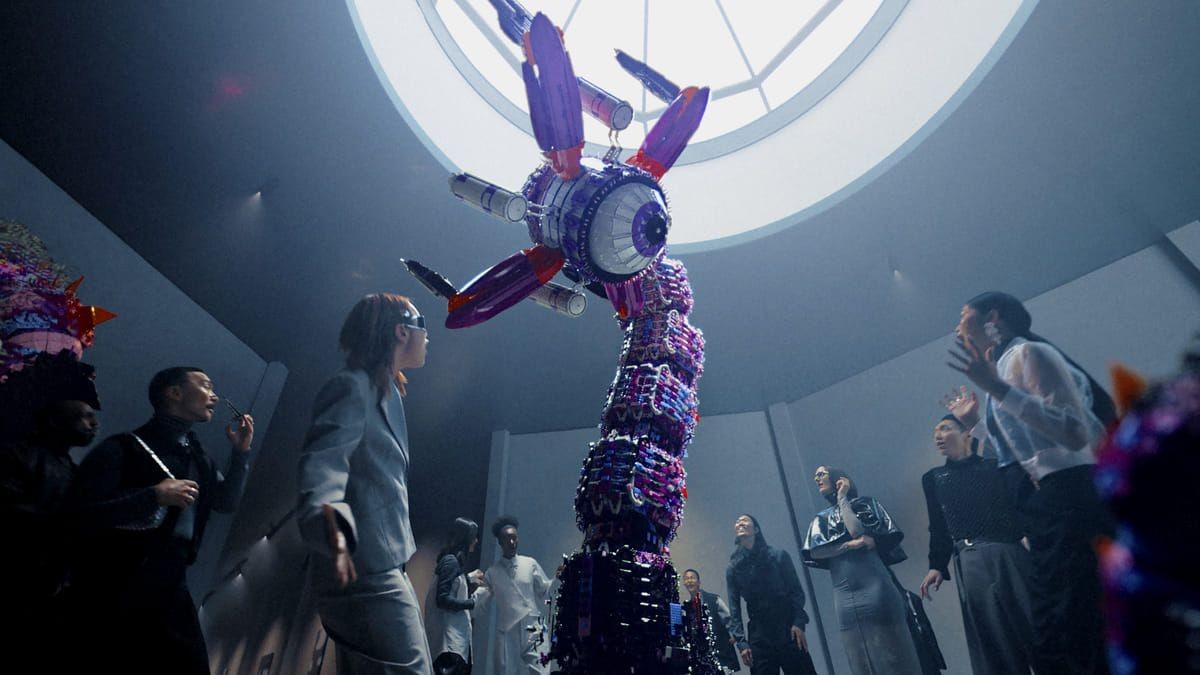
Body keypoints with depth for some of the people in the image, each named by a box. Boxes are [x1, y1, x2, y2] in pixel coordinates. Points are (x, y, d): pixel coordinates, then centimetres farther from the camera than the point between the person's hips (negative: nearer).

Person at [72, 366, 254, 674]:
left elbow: (227, 503, 14)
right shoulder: (123, 448, -8)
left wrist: (240, 452, 5)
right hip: (115, 588, -6)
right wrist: (155, 495, -23)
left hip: (172, 584, 6)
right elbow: (83, 514, -16)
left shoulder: (199, 458, 12)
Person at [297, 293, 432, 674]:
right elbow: (322, 461, -27)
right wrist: (330, 520, -44)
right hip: (364, 572, -10)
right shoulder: (352, 386, -11)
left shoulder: (383, 393, 18)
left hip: (380, 569, 10)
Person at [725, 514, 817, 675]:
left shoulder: (778, 555, 4)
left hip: (788, 632, -1)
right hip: (759, 638, 1)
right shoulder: (733, 568, 5)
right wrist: (741, 642, -6)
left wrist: (799, 623, -11)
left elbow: (797, 591, 1)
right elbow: (734, 608, 2)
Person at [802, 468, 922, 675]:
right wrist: (850, 545, -11)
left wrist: (841, 497, 0)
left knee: (894, 656, -1)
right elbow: (811, 552, 1)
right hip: (844, 597, 4)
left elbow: (858, 531, -11)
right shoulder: (821, 519, 18)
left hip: (874, 588, -4)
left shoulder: (866, 503, 9)